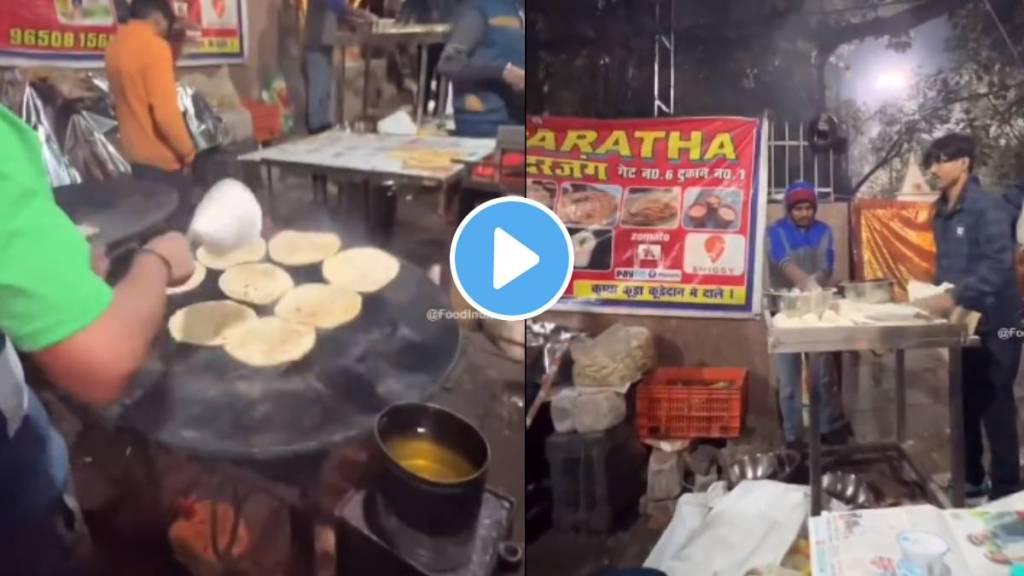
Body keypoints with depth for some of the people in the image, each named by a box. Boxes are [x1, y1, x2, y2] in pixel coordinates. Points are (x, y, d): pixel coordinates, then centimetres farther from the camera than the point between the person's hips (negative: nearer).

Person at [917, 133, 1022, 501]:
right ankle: (972, 480, 28)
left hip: (994, 324, -8)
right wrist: (933, 292, 5)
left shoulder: (987, 208, -16)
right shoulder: (941, 213, 9)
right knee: (965, 404, 14)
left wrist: (953, 298, -32)